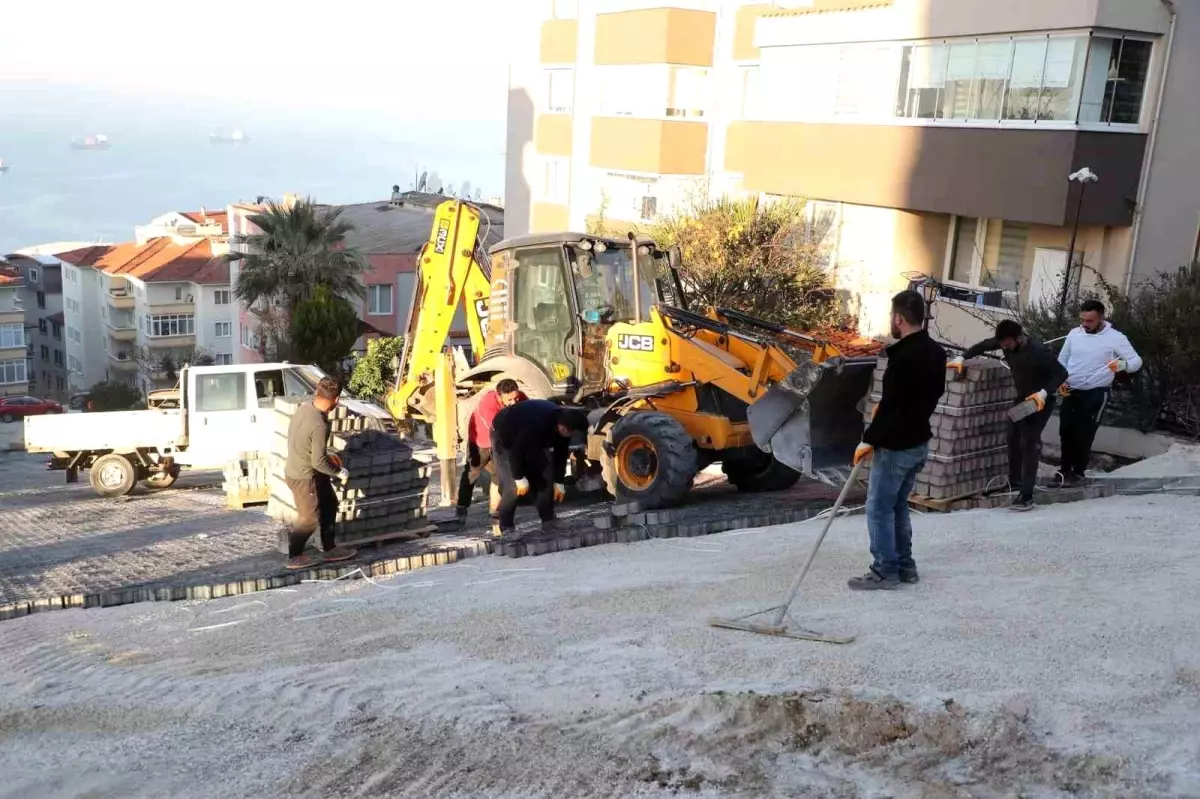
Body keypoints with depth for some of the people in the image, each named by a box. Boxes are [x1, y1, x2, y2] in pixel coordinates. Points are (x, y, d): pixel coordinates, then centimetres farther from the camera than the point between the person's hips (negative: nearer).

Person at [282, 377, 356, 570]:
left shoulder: (304, 408, -5)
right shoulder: (319, 425, -32)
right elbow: (318, 462, -26)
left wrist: (326, 457, 16)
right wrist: (339, 472, -9)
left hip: (297, 469, 9)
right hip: (304, 477, -9)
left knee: (329, 504, 20)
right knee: (309, 519, 9)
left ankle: (329, 549, 31)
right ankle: (294, 557, 26)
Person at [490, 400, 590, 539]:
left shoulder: (563, 422, -17)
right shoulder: (536, 425, -43)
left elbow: (560, 454, -3)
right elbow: (515, 452, -34)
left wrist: (559, 483, 2)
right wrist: (520, 478, -25)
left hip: (529, 442, 8)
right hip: (504, 437, -8)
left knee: (546, 475, 2)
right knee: (513, 485, -17)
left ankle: (548, 521, 11)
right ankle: (506, 527, -6)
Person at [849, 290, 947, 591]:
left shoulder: (904, 356, -25)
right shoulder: (936, 352, 6)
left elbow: (891, 405, -25)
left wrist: (869, 440, -15)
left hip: (896, 446, -9)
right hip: (919, 442, 9)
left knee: (879, 508, 2)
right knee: (898, 505, 20)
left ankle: (885, 571, 7)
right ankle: (905, 566, 25)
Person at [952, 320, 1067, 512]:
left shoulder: (1038, 351, -31)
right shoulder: (1007, 342, -12)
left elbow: (1061, 373, -27)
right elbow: (983, 345, 4)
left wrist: (1044, 393, -39)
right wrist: (962, 358, -8)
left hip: (1040, 400, -8)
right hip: (1023, 398, 8)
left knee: (1029, 442, -15)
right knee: (1013, 438, 16)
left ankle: (1027, 496, -17)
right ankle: (1015, 480, 36)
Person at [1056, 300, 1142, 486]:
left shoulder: (1115, 337, -11)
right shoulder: (1074, 334, 1)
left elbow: (1137, 360, -10)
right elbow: (1062, 359, 14)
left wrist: (1123, 364, -32)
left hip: (1096, 394, -4)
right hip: (1071, 392, 5)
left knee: (1084, 436, -1)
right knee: (1066, 432, 8)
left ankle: (1078, 473, 13)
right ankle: (1065, 470, 22)